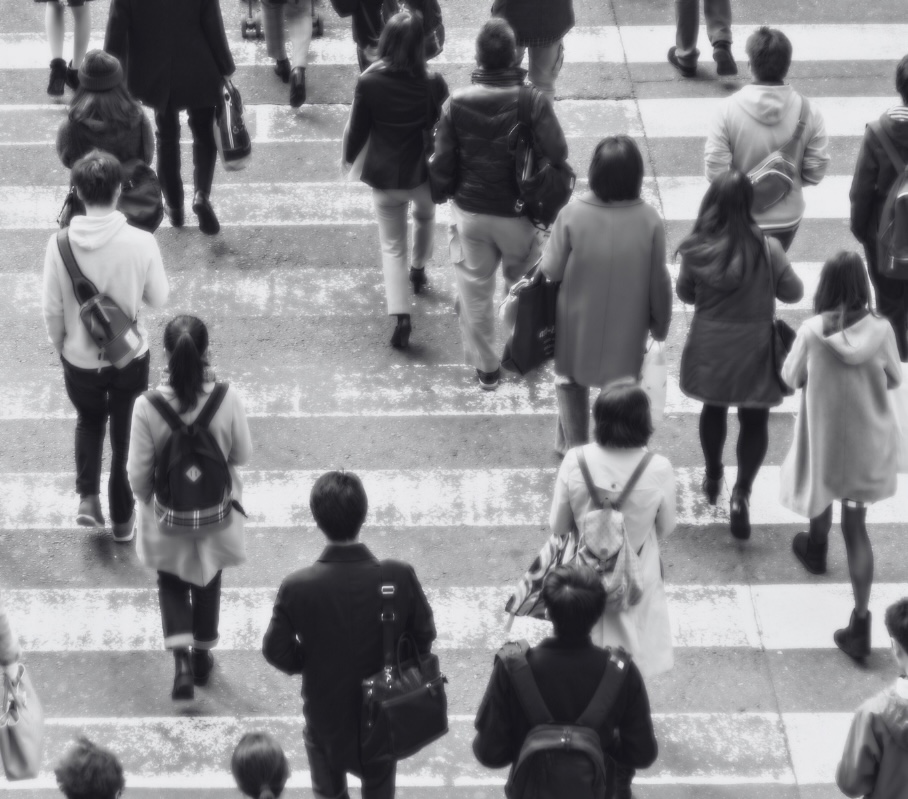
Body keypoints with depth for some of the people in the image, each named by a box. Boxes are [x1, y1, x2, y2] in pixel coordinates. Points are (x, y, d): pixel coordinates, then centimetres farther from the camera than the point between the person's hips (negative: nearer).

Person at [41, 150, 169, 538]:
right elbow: (158, 298, -7)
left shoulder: (60, 244, -19)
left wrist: (60, 347, 9)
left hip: (80, 358, 1)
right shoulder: (141, 242, -21)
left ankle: (88, 497, 13)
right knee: (126, 432, 20)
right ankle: (122, 516, 32)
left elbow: (52, 309, -10)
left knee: (88, 420, 28)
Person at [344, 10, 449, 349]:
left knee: (392, 247, 10)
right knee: (425, 217, 34)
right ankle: (419, 271, 55)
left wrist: (349, 157, 13)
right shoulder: (433, 83, -16)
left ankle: (401, 316, -3)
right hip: (424, 172, 1)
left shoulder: (368, 82, -18)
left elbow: (358, 129, -7)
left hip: (384, 176, -1)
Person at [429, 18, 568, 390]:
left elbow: (442, 164, -8)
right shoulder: (534, 102, -21)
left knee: (475, 290, 18)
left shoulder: (456, 104, -15)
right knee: (522, 285, 24)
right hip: (519, 214, -1)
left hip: (471, 212, 1)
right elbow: (558, 155, -20)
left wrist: (447, 190, 11)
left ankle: (486, 367, 29)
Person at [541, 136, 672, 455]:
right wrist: (660, 326, 5)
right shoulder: (649, 220, -20)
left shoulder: (572, 215, -24)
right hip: (626, 328, 0)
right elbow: (658, 282, -10)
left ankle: (573, 446, 39)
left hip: (578, 324, 0)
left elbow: (551, 270, -12)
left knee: (571, 381, 26)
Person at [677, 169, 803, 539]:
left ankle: (712, 476, 42)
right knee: (754, 421, 13)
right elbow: (793, 293, -6)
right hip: (754, 351, -2)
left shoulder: (697, 249, -15)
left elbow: (685, 294, 1)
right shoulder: (767, 249, -20)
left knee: (713, 408, 25)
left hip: (710, 349, 2)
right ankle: (741, 493, 3)